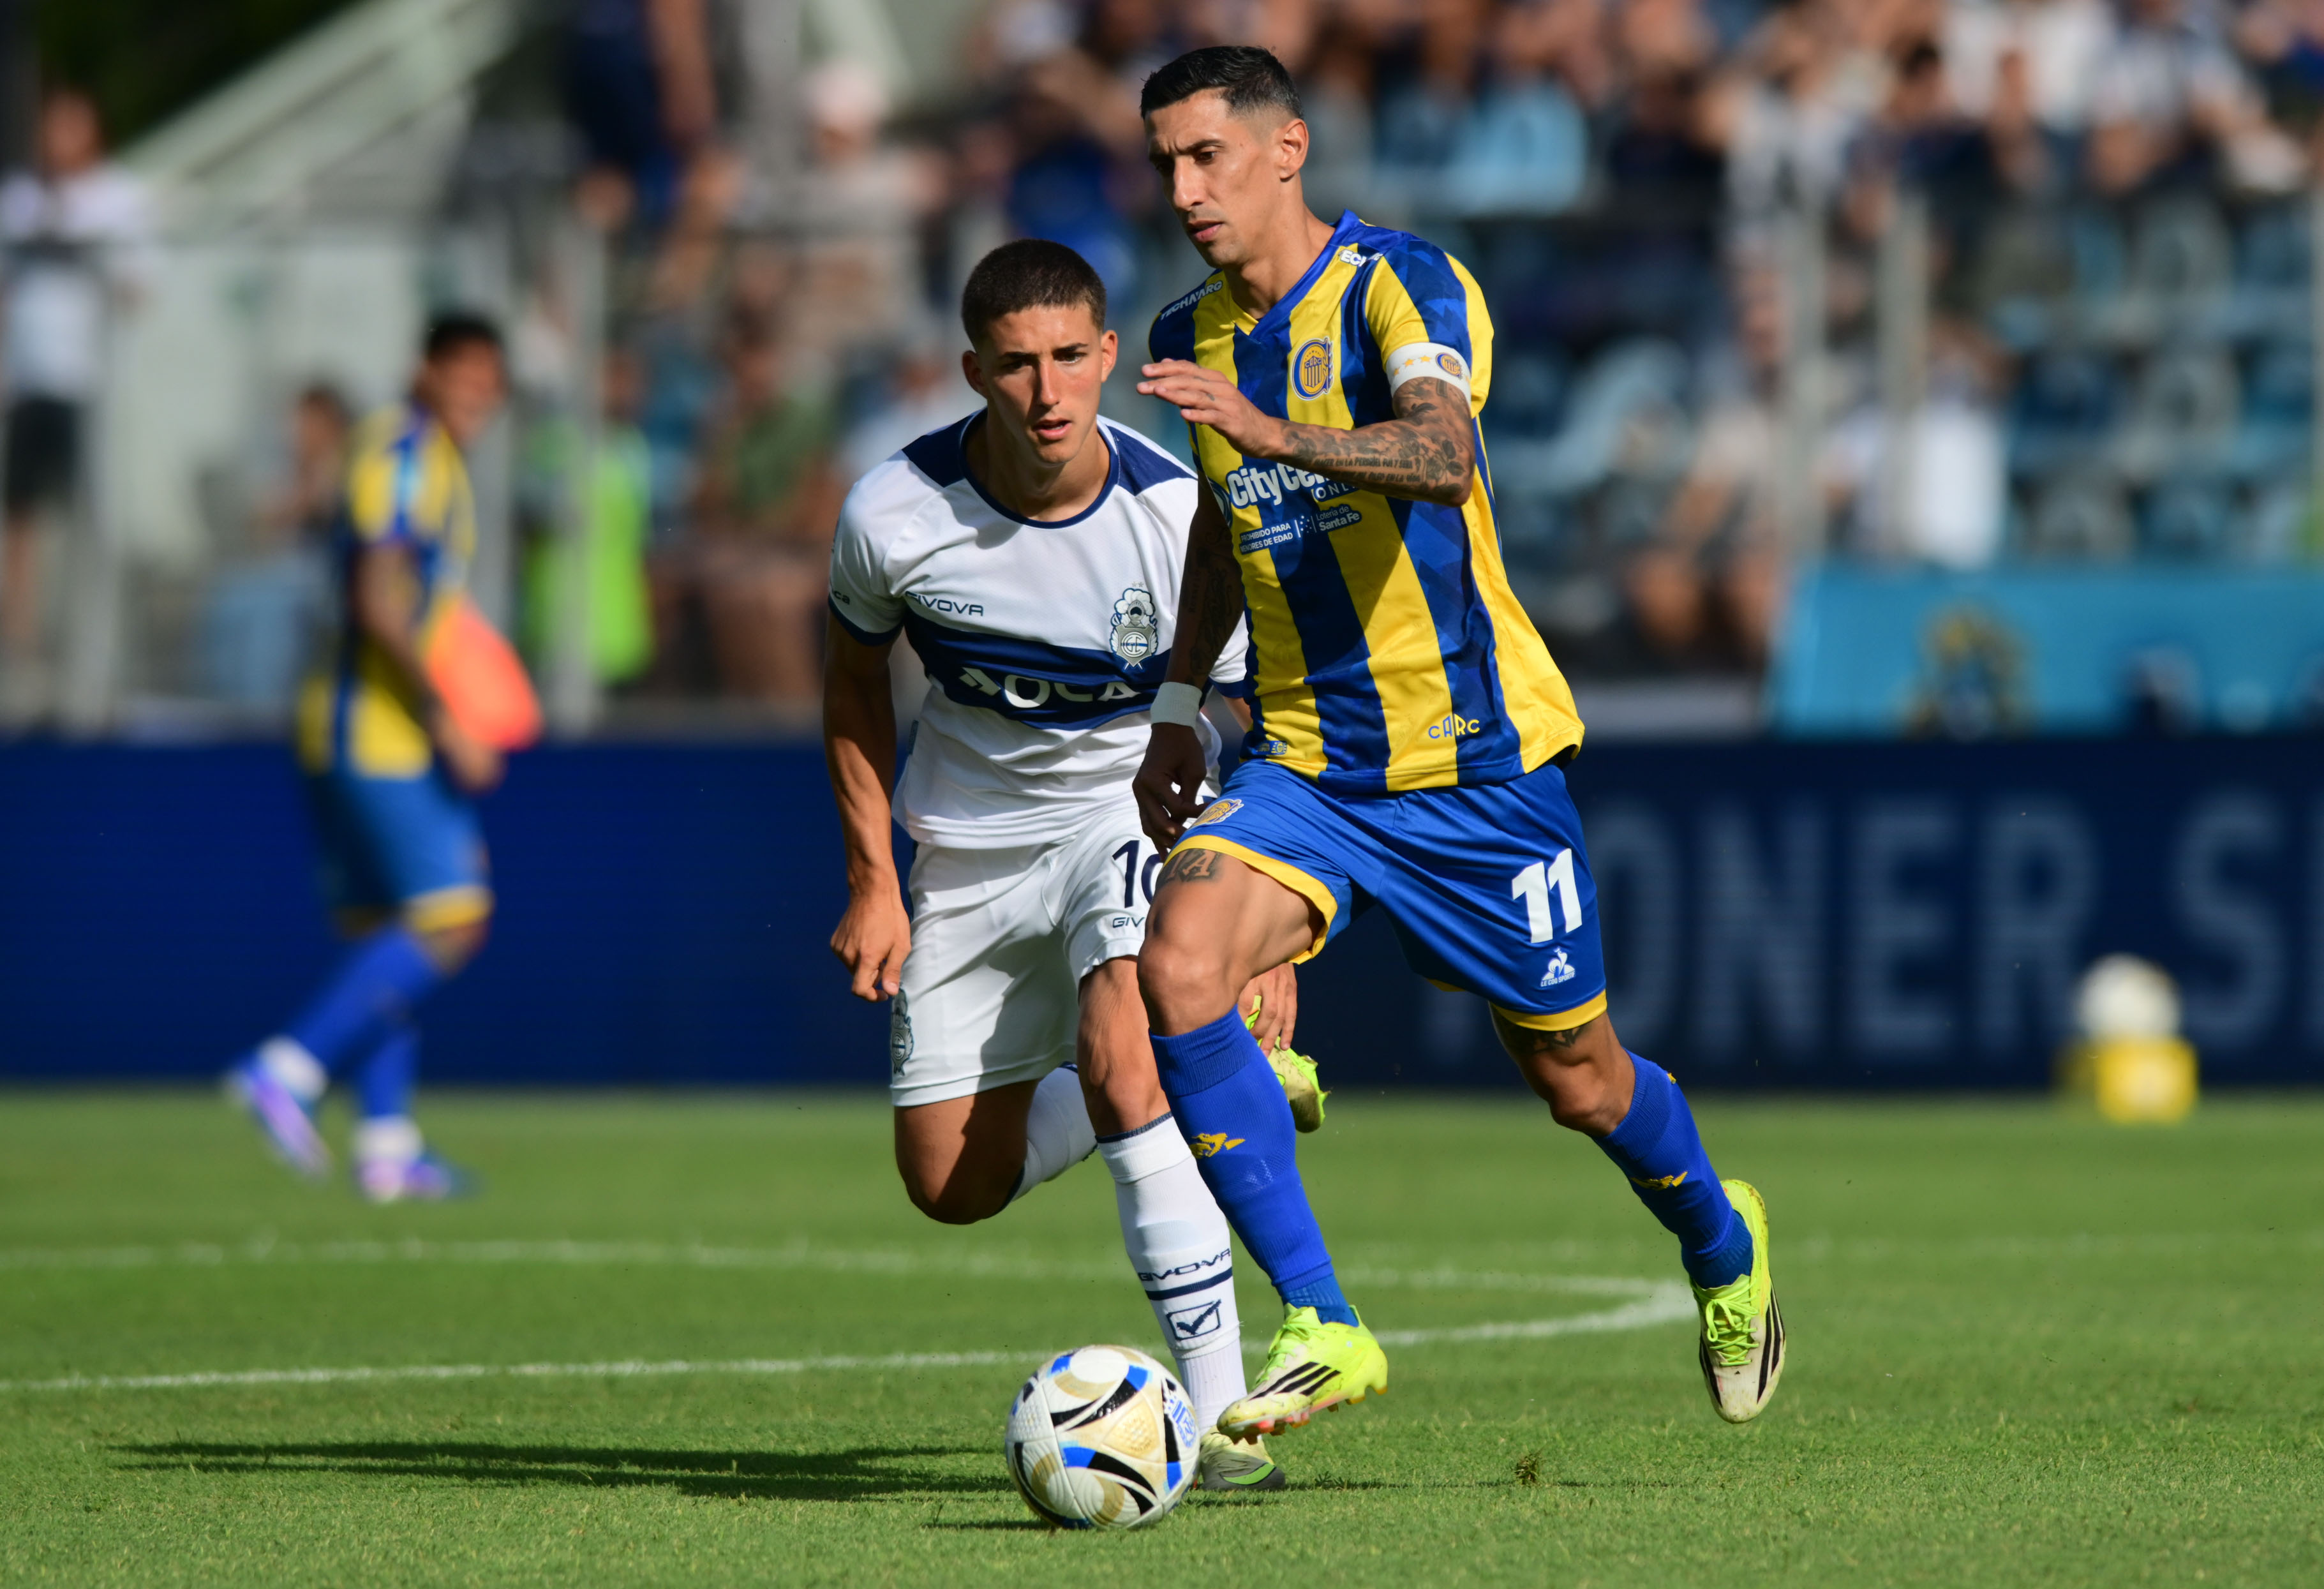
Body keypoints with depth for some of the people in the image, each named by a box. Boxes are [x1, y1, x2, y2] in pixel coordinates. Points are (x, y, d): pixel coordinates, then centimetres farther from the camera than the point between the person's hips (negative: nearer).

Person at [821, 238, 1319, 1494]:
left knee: (1119, 1052, -31)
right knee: (952, 1187, 5)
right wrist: (872, 880, 0)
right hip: (967, 846, 3)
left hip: (1136, 810, -3)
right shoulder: (894, 515, -18)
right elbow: (854, 674, 3)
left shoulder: (1178, 517, -22)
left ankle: (1221, 1418, -29)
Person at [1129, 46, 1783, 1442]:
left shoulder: (1403, 286, -15)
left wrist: (1267, 429, -51)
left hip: (1477, 759, -4)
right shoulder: (1192, 339, 5)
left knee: (1578, 1078, 8)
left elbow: (1440, 453, -36)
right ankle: (1322, 1329, -21)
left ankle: (1721, 1243, 43)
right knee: (1177, 967, -24)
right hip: (1303, 765, 4)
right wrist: (1180, 710, 19)